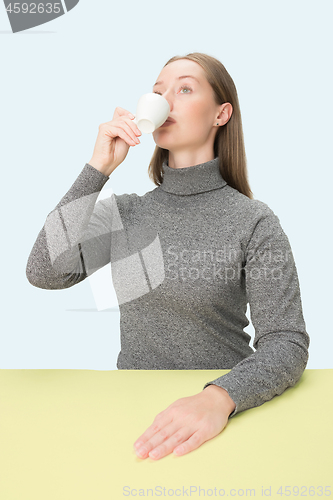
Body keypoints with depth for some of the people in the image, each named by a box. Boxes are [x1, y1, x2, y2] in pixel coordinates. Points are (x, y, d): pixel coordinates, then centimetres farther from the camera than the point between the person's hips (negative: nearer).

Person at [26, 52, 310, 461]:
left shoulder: (254, 221, -5)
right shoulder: (123, 212, 5)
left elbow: (286, 342, -12)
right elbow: (44, 272, -8)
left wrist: (219, 398, -31)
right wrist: (97, 168, -10)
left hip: (224, 416, -2)